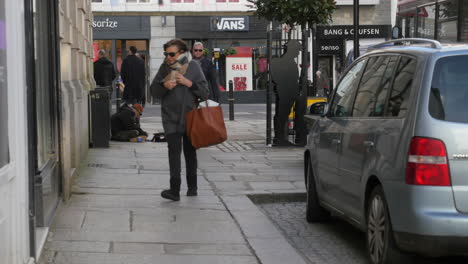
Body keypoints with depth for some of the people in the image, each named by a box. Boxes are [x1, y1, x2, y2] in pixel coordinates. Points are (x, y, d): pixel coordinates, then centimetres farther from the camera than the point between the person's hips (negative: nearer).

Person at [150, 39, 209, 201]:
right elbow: (154, 91, 5)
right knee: (174, 151, -13)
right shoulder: (165, 67, 2)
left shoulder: (193, 66, -1)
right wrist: (164, 86, -15)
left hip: (190, 117, 1)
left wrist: (189, 83, -17)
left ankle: (192, 187, 26)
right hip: (171, 118, 0)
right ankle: (175, 190, -16)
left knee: (190, 152, 12)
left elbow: (205, 91, -4)